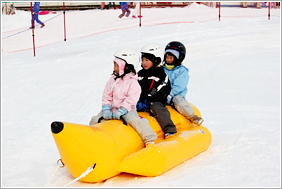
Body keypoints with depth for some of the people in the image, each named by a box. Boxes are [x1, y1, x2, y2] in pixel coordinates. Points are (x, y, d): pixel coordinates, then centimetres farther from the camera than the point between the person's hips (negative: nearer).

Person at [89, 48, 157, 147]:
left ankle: (149, 140, -23)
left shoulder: (133, 83, -12)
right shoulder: (112, 80, 7)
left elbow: (131, 100, -18)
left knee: (134, 119, -31)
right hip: (112, 108, 6)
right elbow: (106, 95, 7)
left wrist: (120, 112, -23)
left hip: (127, 109, -6)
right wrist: (106, 110, -7)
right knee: (95, 120, -1)